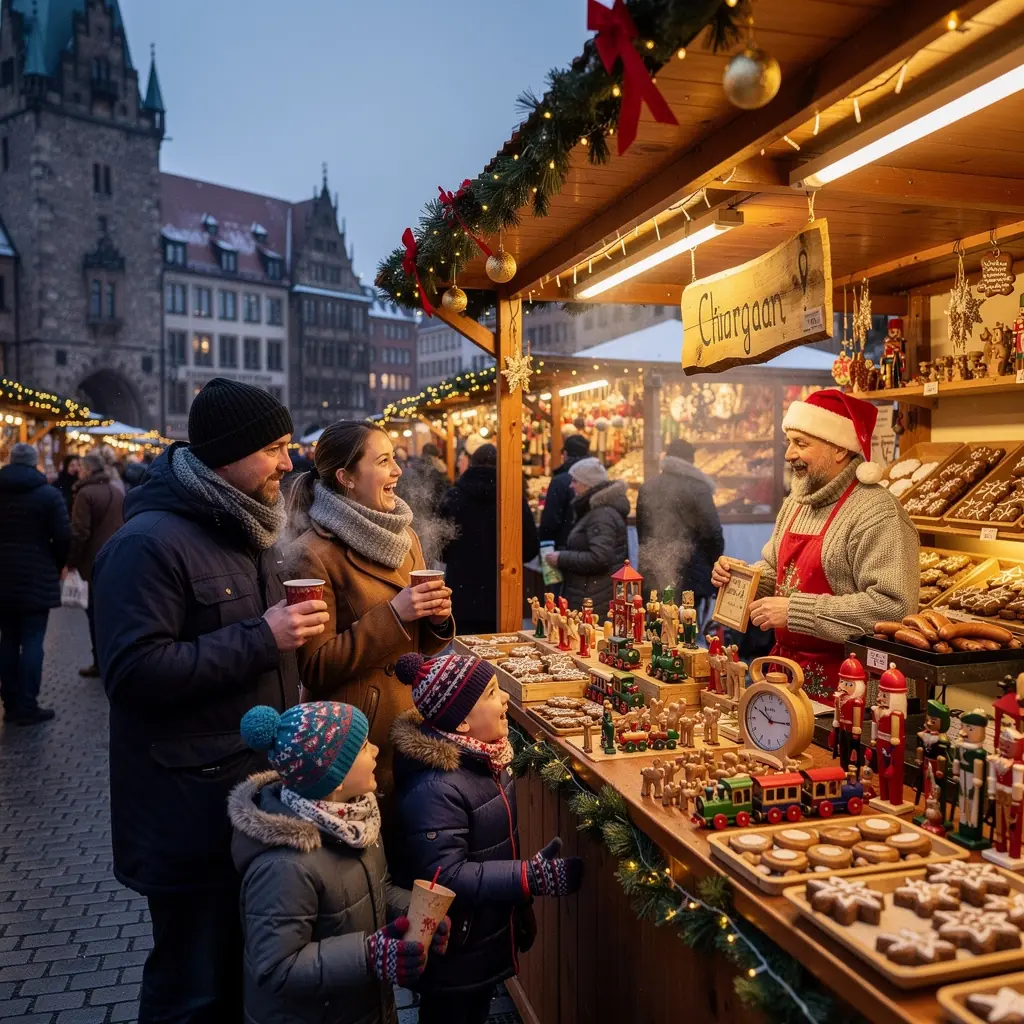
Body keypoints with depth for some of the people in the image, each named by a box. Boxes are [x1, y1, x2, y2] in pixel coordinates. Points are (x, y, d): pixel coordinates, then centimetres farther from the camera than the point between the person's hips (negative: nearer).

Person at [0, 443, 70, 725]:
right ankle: (26, 707, 1)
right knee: (32, 641, 0)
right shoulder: (49, 493, -8)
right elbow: (63, 537, -12)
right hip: (36, 578, -4)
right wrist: (56, 567, 4)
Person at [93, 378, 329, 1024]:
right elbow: (134, 672, -23)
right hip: (193, 807, -8)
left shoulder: (249, 529, 12)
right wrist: (262, 639, -23)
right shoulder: (149, 542, -18)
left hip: (263, 785, 8)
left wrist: (295, 626, 7)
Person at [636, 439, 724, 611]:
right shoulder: (697, 489, -8)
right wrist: (715, 570, 6)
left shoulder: (647, 488, 10)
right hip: (688, 577, -5)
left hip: (652, 577, 5)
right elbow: (713, 534, -8)